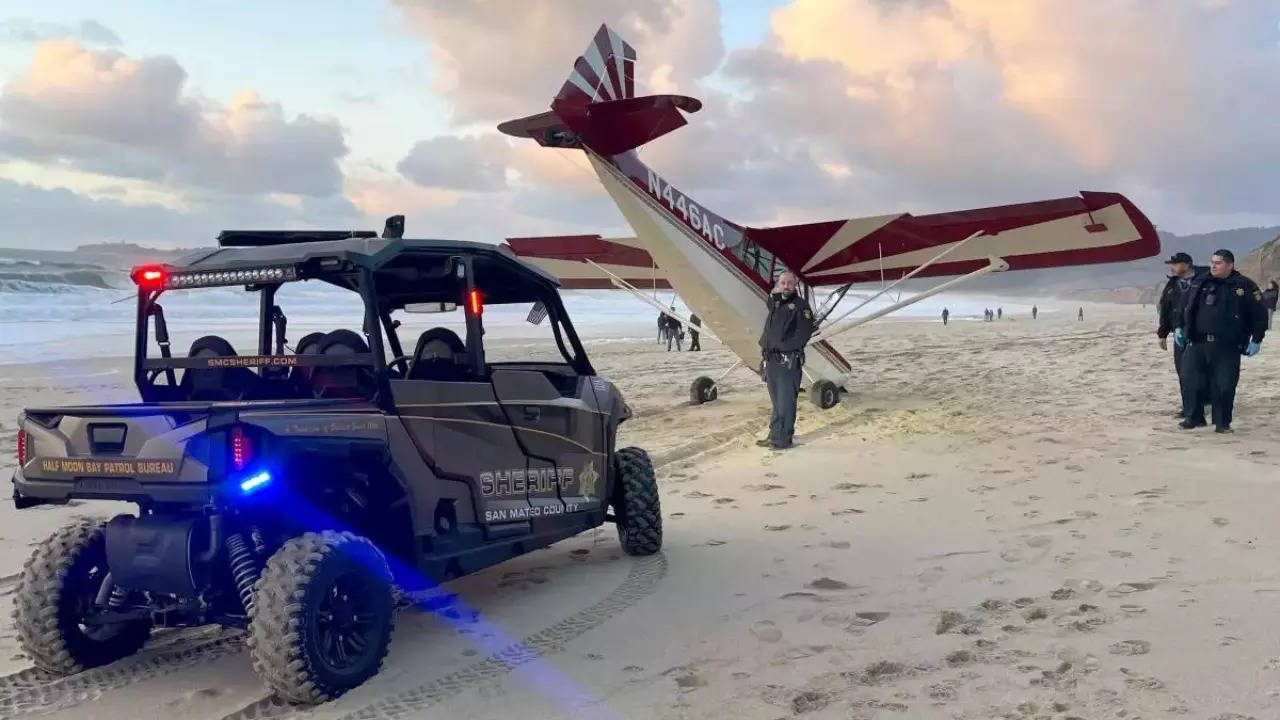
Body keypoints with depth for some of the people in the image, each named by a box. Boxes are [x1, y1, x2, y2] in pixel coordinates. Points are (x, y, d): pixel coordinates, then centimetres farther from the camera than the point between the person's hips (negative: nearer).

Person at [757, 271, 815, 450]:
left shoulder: (800, 305, -3)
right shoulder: (775, 305, 19)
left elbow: (805, 330, -12)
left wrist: (785, 346, -15)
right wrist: (764, 344, 6)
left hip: (788, 362, -7)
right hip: (771, 360, 7)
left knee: (785, 402, -7)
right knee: (776, 401, 14)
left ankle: (782, 439, -5)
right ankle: (775, 436, 20)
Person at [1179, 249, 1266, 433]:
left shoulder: (1245, 287, -3)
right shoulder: (1199, 283, 10)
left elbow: (1260, 314, 0)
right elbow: (1185, 307, 22)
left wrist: (1256, 340, -3)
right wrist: (1180, 327, 17)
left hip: (1227, 347, -3)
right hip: (1197, 343, 4)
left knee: (1224, 385, -1)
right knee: (1193, 382, 3)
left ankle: (1222, 423, 11)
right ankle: (1194, 418, 16)